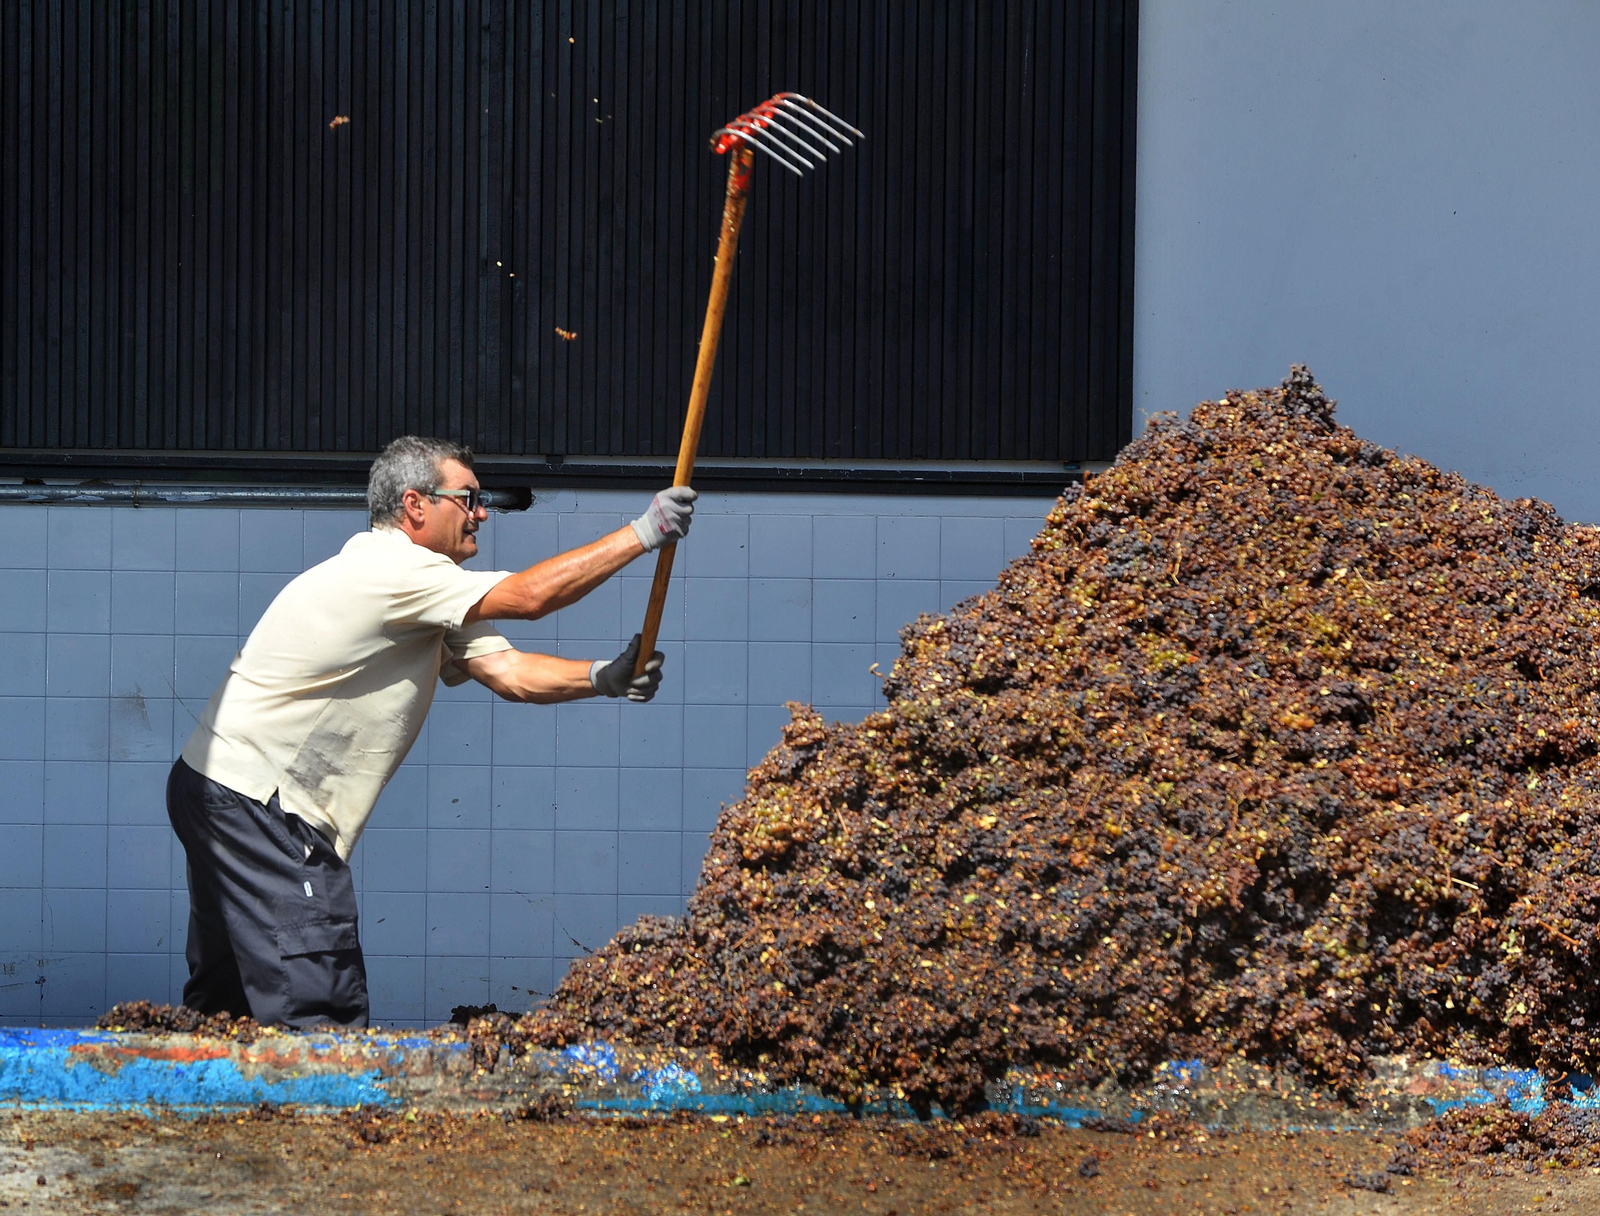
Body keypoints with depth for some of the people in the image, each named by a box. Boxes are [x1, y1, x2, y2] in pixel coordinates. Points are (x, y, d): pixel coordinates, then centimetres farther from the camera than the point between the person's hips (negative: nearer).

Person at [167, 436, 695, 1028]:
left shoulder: (431, 609, 16)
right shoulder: (388, 569, -17)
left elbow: (508, 671, 4)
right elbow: (529, 596, -21)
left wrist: (603, 677, -12)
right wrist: (641, 535, -17)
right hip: (255, 800, -11)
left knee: (227, 1000, 15)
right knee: (319, 1013, -14)